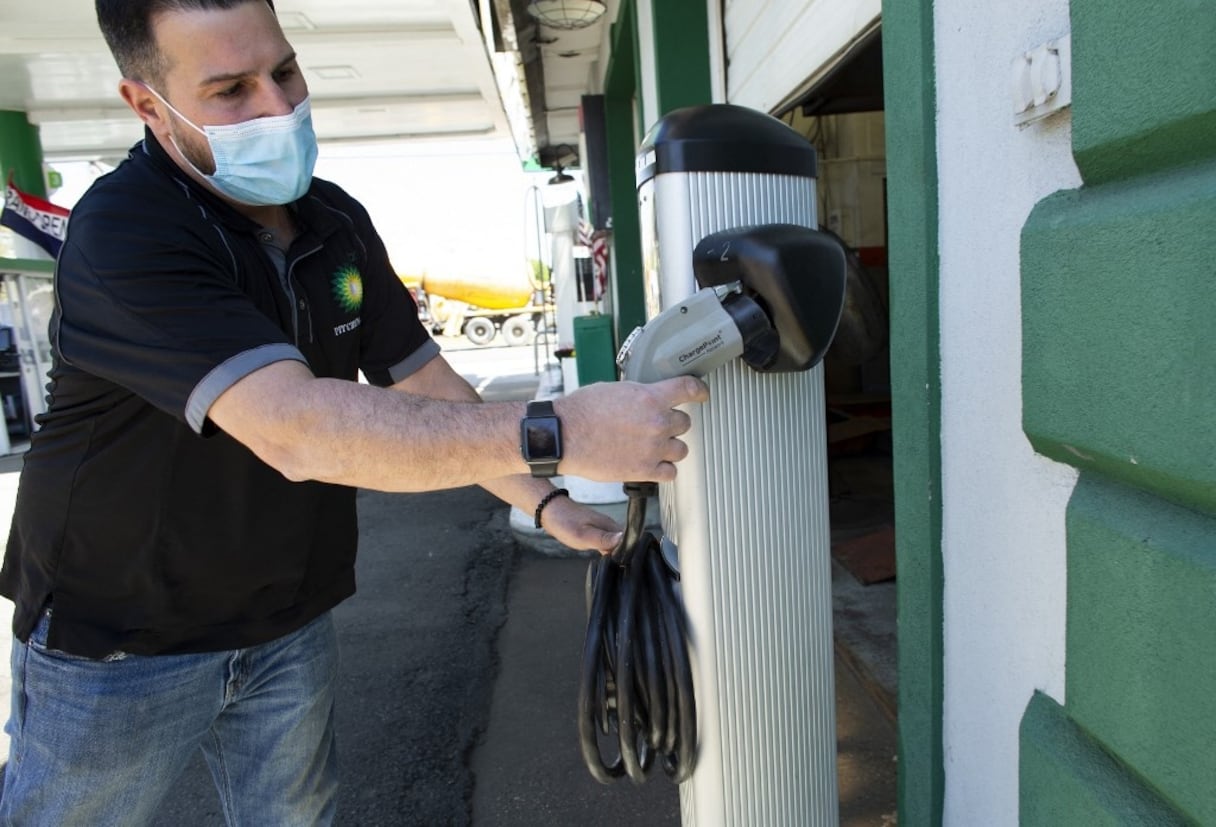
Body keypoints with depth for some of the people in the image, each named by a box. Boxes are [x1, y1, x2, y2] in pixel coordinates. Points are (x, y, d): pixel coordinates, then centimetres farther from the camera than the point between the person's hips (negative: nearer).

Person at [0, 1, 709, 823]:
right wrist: (555, 432, -42)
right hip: (118, 640, -5)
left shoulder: (338, 222, -2)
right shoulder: (122, 236, -26)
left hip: (289, 624, 5)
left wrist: (545, 502, -8)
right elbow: (295, 427, -39)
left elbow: (427, 384, 1)